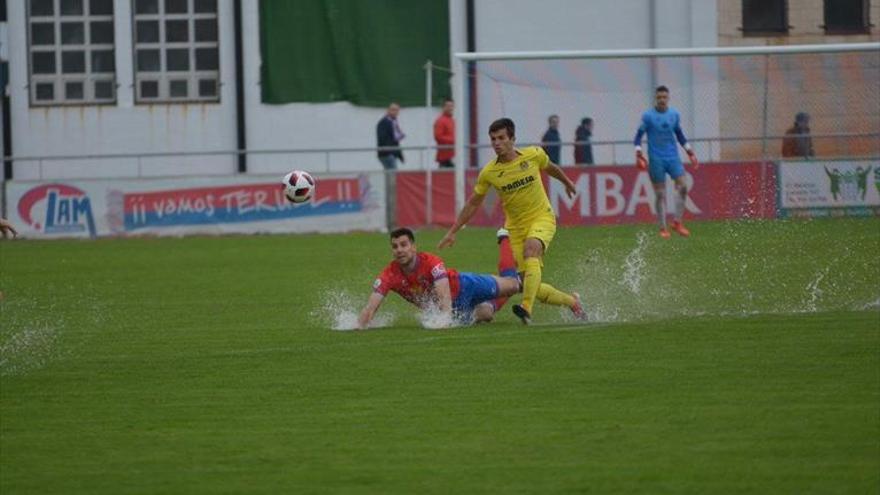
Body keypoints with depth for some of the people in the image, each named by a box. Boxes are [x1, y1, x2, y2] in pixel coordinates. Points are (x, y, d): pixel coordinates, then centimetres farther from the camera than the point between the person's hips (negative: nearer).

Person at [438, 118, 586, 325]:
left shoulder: (534, 155, -9)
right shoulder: (489, 172, -8)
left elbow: (550, 168, 15)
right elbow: (473, 204, 5)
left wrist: (567, 182, 34)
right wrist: (453, 231, 4)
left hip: (542, 218, -2)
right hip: (515, 227, 2)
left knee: (530, 248, -35)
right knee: (531, 285, -3)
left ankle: (527, 309, -46)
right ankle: (572, 302, 24)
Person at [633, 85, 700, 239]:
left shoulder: (674, 115, 7)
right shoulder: (648, 116, -4)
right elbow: (639, 135, -1)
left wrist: (690, 152, 18)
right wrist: (638, 153, -13)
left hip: (673, 157, 3)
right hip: (656, 159, -3)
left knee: (682, 186, -11)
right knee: (660, 193, -1)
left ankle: (677, 222, 0)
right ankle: (663, 228, 6)